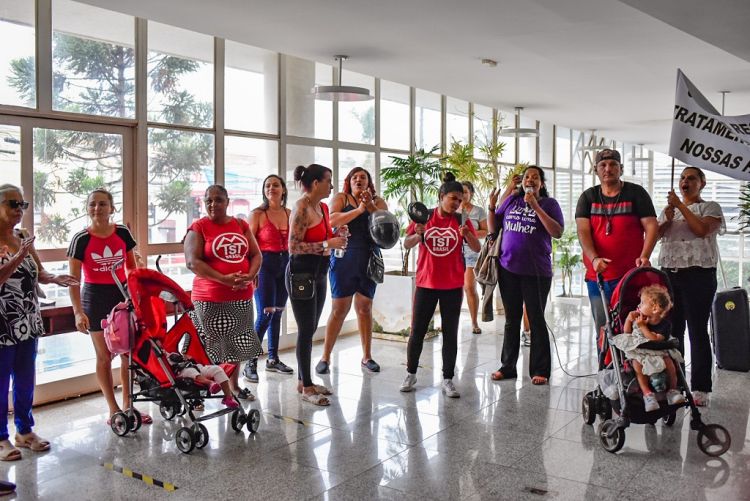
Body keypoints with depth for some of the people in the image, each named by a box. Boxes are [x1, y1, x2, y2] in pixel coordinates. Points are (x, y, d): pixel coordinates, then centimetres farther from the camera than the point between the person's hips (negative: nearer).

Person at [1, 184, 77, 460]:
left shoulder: (23, 237, 9)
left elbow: (39, 273, 12)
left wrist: (56, 279, -6)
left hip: (28, 322, 7)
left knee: (26, 381, 16)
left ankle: (24, 430, 30)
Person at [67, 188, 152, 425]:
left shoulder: (123, 233, -2)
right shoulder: (81, 239, -11)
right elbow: (74, 279, -11)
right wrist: (78, 311, -20)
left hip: (122, 294, 3)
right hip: (96, 298, -3)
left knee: (128, 352, 5)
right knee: (104, 356, 5)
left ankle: (128, 405, 19)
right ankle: (113, 409, 16)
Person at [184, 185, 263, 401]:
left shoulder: (241, 225, 10)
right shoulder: (198, 227, -4)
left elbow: (256, 255, 11)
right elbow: (192, 262, -13)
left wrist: (249, 276, -9)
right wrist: (224, 279, -21)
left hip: (241, 297, 5)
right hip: (210, 299, -5)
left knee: (237, 342, 15)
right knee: (209, 346, -4)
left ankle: (234, 386, 30)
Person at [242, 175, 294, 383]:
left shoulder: (289, 213, 8)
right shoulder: (258, 214, -6)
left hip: (285, 263, 5)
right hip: (265, 264, -5)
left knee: (277, 313, 11)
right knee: (265, 314, -11)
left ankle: (273, 359, 22)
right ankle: (251, 363, -3)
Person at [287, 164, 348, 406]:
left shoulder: (323, 207, 11)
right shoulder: (301, 208, -14)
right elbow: (294, 246, -19)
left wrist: (336, 235, 3)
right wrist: (327, 244, -22)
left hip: (319, 274, 9)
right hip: (301, 274, -8)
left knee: (310, 329, 13)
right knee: (306, 330, -3)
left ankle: (304, 380, 24)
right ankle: (306, 387, 6)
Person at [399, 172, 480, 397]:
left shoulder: (462, 220, 0)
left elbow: (477, 248, -5)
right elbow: (407, 244, -1)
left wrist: (466, 233, -24)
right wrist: (417, 234, -22)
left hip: (453, 286, 1)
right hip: (426, 283, 0)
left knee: (450, 334, 5)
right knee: (417, 331, 6)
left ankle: (447, 380, 15)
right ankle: (410, 374, 23)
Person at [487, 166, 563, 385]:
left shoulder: (549, 203, 0)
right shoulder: (512, 200, 9)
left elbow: (557, 232, -13)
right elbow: (493, 227, 13)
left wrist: (536, 207, -16)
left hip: (536, 272, -4)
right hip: (508, 269, 4)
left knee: (536, 320, 3)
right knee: (511, 320, 12)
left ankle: (540, 370, 12)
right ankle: (508, 367, 21)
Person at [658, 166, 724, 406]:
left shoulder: (710, 207, 4)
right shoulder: (669, 208, 19)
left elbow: (702, 229, -15)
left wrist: (681, 206, -12)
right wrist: (667, 220, -8)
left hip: (698, 274, -5)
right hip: (670, 272, 5)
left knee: (697, 331, -5)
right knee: (672, 329, 6)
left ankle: (700, 388, -1)